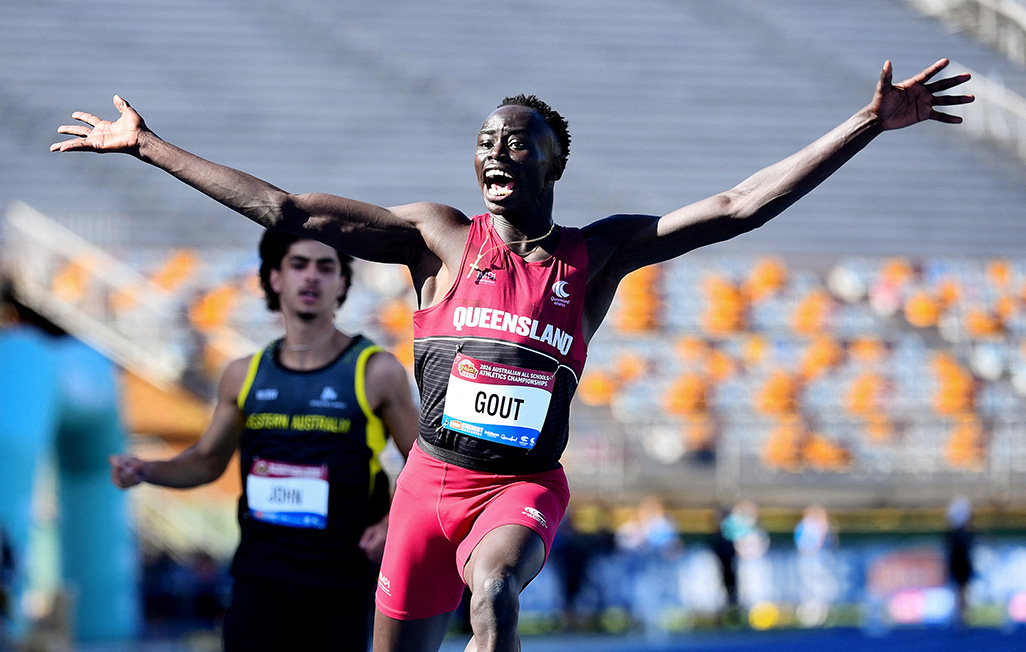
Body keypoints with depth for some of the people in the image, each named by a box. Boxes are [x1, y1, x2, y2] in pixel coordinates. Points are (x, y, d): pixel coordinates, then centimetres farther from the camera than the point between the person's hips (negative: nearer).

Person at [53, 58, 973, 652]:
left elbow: (739, 208, -2)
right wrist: (148, 147, 3)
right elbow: (284, 210, 4)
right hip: (431, 479, 2)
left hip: (526, 487, -2)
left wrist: (871, 123, -9)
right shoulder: (439, 238, 5)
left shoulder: (597, 254, 4)